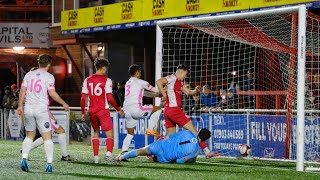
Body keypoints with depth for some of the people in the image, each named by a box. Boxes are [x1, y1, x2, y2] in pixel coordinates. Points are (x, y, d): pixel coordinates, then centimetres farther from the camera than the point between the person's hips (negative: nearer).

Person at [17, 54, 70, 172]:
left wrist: (20, 106, 14)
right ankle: (49, 164, -6)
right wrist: (64, 104, 3)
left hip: (28, 109, 4)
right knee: (47, 137, 0)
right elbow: (52, 94, -9)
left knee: (30, 135, 17)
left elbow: (22, 91, 8)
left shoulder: (29, 74, 8)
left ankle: (24, 159, 2)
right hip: (42, 109, -4)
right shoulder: (49, 77, -4)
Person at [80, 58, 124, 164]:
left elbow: (83, 99, 4)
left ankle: (96, 156, 14)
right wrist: (119, 110, 3)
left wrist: (83, 113, 13)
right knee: (110, 134, -3)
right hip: (103, 111, -4)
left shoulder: (87, 80, 6)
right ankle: (108, 153, -27)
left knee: (96, 132, 20)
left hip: (92, 112, 4)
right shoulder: (106, 80, -6)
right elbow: (110, 99, -10)